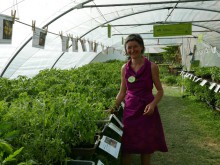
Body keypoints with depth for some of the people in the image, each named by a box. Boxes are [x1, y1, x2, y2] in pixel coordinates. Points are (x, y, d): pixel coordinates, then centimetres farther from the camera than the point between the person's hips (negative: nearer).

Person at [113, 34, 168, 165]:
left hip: (147, 110, -2)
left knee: (146, 147, 9)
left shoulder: (152, 67, -6)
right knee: (126, 148, 5)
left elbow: (160, 91, -2)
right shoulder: (125, 68, 4)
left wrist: (153, 104, -20)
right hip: (130, 110, 2)